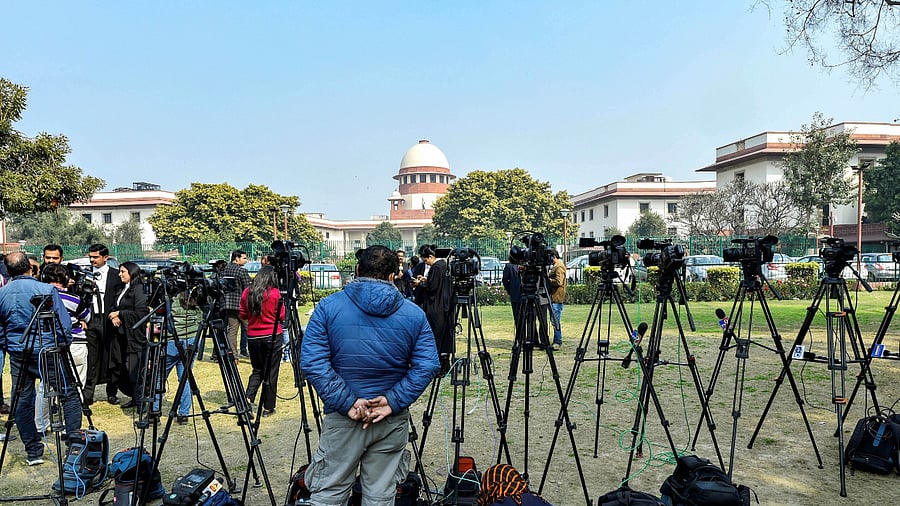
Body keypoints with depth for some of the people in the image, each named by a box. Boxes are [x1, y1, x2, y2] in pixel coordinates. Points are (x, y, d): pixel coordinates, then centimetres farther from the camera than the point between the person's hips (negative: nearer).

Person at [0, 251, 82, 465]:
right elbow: (64, 324, -9)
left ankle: (33, 452, 15)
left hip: (18, 355, 5)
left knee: (22, 402, 11)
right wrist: (63, 347, 5)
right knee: (70, 395, 4)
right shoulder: (47, 290, -12)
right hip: (48, 351, -4)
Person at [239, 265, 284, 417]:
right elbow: (281, 316, -6)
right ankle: (268, 407, 11)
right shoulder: (274, 293, -10)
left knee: (257, 370, 18)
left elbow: (243, 315, 9)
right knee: (271, 373, 5)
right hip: (272, 336, -4)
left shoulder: (247, 292, 2)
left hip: (253, 337, 4)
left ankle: (247, 399, 0)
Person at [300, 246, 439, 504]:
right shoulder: (414, 314, -1)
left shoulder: (329, 306, -5)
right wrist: (393, 402, -9)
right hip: (393, 421, 2)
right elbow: (427, 366, -8)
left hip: (342, 419, -1)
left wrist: (347, 403, -12)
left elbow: (312, 362, -13)